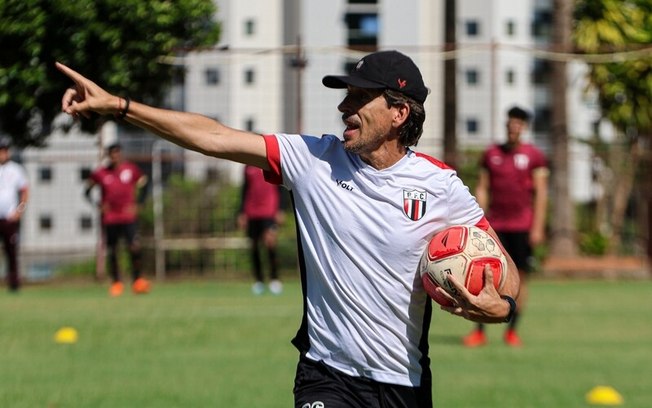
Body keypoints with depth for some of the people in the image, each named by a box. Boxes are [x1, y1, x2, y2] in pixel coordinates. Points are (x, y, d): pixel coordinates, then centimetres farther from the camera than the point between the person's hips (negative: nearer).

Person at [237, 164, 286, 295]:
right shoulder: (249, 167, 10)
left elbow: (279, 189, 3)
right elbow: (245, 190, 16)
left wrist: (280, 210, -4)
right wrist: (242, 213, 12)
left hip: (270, 212, -4)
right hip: (251, 214, 4)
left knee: (270, 243, -19)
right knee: (254, 247, 5)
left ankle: (274, 278, -9)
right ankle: (258, 281, 15)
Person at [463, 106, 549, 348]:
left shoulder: (534, 156, 3)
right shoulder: (491, 154, 10)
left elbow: (540, 193, 0)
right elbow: (482, 189, 12)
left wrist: (538, 227, -7)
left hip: (523, 227, -1)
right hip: (495, 225, 2)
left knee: (520, 276, 0)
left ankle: (512, 331, 10)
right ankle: (479, 332, -3)